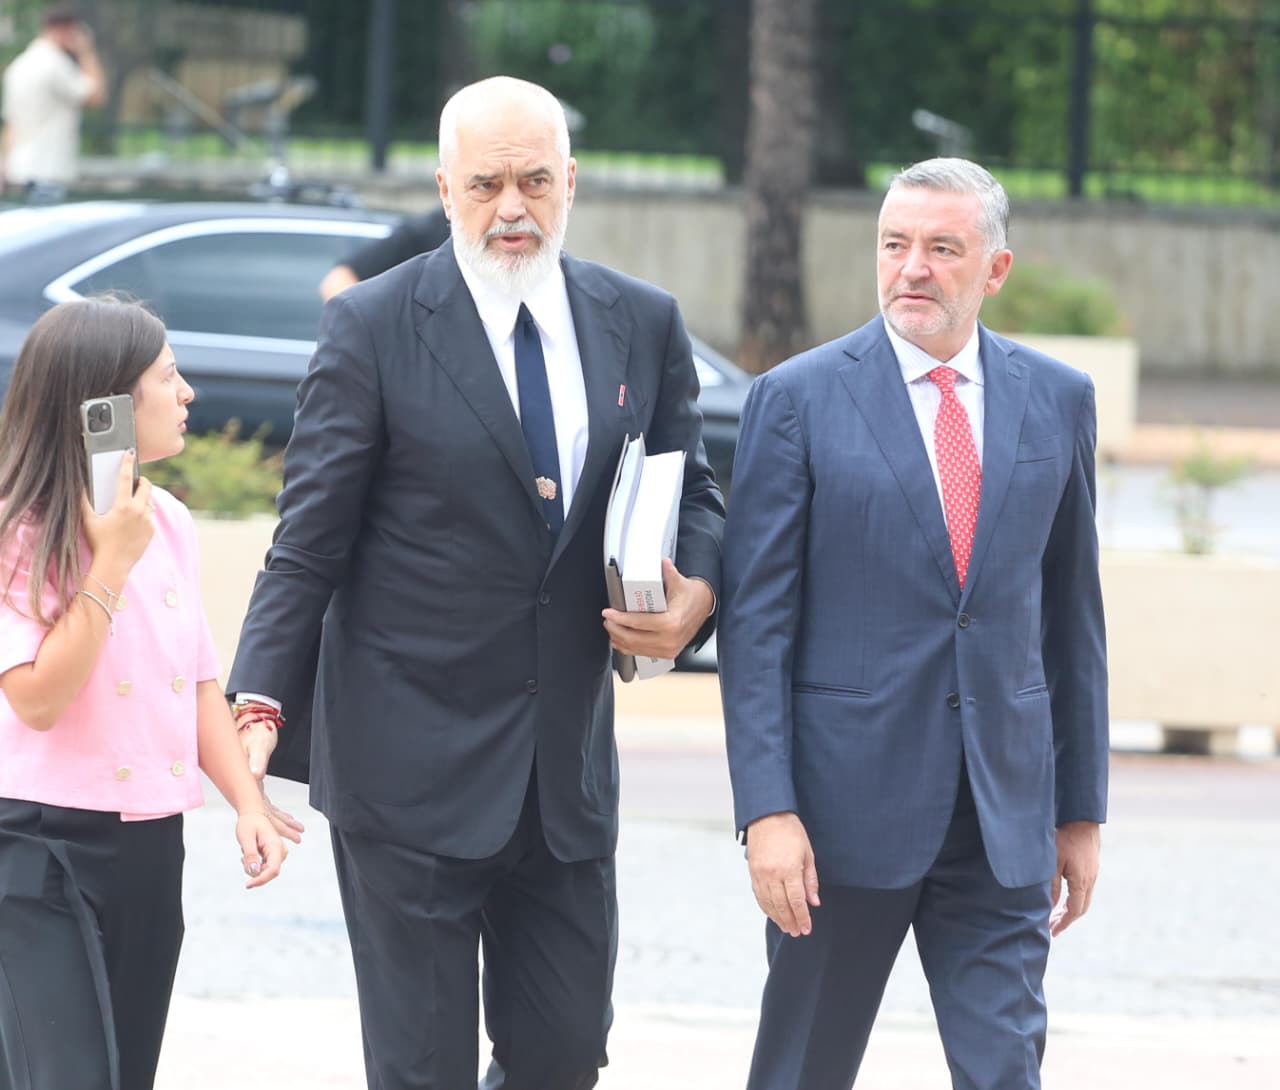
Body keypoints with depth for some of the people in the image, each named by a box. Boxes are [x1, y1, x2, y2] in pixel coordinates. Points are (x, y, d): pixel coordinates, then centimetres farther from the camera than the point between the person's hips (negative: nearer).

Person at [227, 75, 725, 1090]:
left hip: (568, 768, 4)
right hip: (409, 766, -4)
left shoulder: (643, 324, 7)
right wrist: (260, 704, -15)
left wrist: (697, 592, -8)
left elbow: (692, 492, 15)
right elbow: (310, 540, -6)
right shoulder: (372, 327, -6)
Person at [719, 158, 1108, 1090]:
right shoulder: (798, 400, -3)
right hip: (848, 799, -2)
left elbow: (1071, 612, 12)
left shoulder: (1057, 400, 6)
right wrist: (766, 809, -13)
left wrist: (1081, 806, 11)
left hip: (1005, 805, 2)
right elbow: (756, 621, -5)